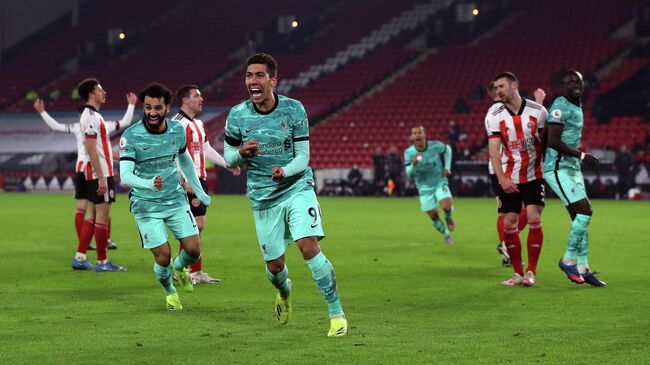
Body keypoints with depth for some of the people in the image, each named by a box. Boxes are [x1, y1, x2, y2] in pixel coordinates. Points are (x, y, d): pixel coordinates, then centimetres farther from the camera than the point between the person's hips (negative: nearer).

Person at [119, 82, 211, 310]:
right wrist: (149, 184, -44)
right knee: (163, 256, -8)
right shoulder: (131, 136, -17)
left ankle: (180, 267, 33)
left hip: (176, 200, 4)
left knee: (193, 250, -4)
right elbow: (125, 176, -26)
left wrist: (199, 191, 24)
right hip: (146, 206, -4)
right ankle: (169, 292, 24)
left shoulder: (177, 130, -2)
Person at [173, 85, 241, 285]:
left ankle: (196, 272, 13)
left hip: (200, 179, 10)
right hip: (189, 182, -10)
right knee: (195, 224, -11)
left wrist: (227, 164, 25)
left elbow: (206, 149, 28)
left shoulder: (198, 124, 19)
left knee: (198, 225, 9)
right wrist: (187, 180, -26)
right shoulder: (178, 123, -13)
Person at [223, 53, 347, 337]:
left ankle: (336, 313, -11)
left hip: (297, 188, -2)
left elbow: (303, 155, -6)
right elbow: (227, 158, 4)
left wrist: (286, 171, -27)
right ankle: (284, 293, 45)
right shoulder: (237, 115, -5)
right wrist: (242, 153, -19)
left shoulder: (294, 109, -8)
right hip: (263, 197, 2)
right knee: (274, 265, 7)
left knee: (309, 246, -21)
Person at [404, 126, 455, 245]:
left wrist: (447, 167, 1)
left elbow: (447, 149, 9)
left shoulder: (436, 146, -14)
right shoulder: (409, 153, -15)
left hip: (440, 182, -1)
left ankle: (448, 218, 14)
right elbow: (409, 174, -17)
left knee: (447, 206, -24)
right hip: (424, 187, 1)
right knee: (433, 216, 2)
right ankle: (446, 235, 31)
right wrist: (414, 164, -37)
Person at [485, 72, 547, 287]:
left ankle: (531, 271, -1)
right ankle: (518, 273, 12)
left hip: (534, 176, -1)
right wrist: (502, 178, -22)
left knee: (534, 220, -11)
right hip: (509, 178, 1)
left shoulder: (537, 111, -5)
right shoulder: (494, 114, -6)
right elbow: (493, 150, -12)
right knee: (508, 224, 0)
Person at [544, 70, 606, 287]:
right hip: (558, 169, -10)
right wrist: (582, 156, -20)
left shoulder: (577, 107, 16)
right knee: (584, 211, -15)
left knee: (580, 218, 8)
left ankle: (582, 268, 12)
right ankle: (568, 260, -3)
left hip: (572, 169, 10)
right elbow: (553, 141, -21)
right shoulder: (561, 106, -14)